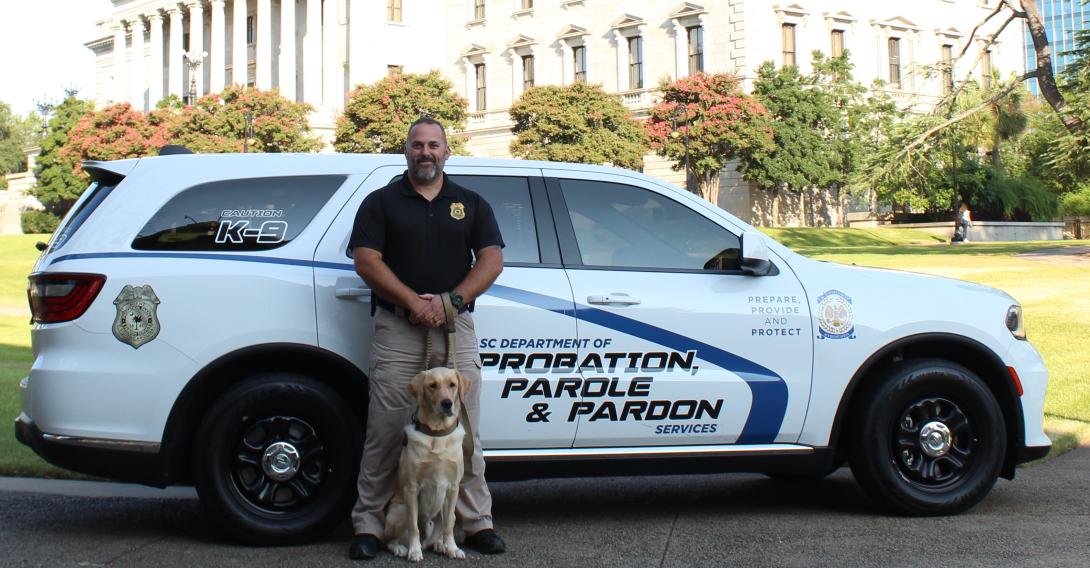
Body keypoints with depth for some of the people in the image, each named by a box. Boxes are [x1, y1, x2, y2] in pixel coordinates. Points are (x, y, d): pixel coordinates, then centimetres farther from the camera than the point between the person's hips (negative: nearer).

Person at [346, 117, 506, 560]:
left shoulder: (471, 204, 15)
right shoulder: (382, 202, 9)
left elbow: (492, 259, 5)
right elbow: (366, 260, -2)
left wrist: (451, 300, -9)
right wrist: (413, 302, -13)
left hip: (456, 328, 2)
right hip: (396, 330, -1)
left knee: (465, 432, 3)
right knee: (385, 432, -3)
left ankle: (477, 523, 10)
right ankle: (368, 526, 4)